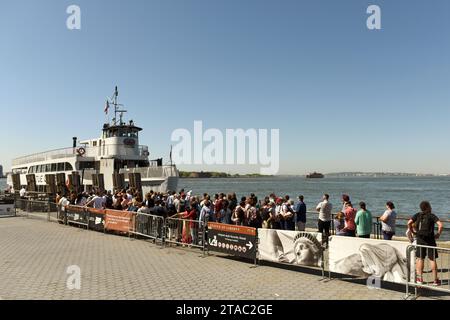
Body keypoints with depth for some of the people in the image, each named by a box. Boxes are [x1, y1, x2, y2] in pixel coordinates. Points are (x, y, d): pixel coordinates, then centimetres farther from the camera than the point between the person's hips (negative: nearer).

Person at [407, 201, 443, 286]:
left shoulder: (417, 215, 5)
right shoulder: (432, 215, -3)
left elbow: (409, 223, -7)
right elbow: (440, 225, -16)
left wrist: (412, 231, 6)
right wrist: (438, 234, -4)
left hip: (420, 239, 3)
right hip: (430, 239, -2)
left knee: (420, 259, 10)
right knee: (432, 260, 6)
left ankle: (420, 278, 13)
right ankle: (435, 280, 12)